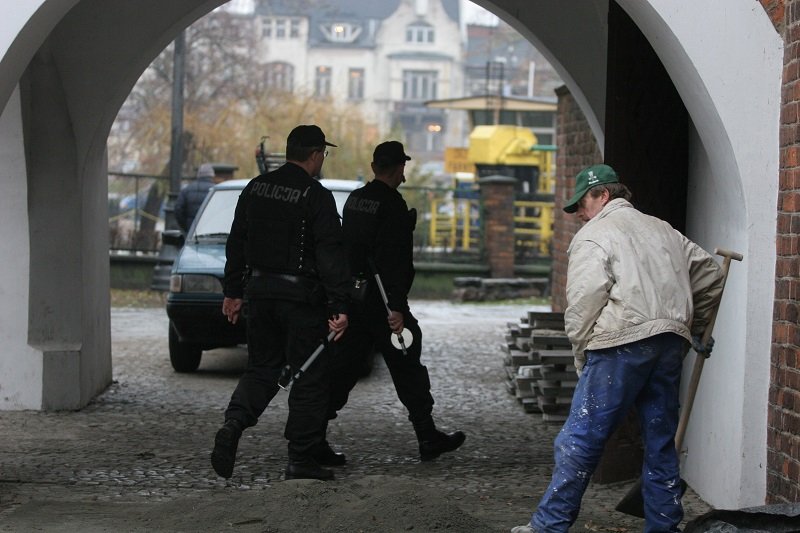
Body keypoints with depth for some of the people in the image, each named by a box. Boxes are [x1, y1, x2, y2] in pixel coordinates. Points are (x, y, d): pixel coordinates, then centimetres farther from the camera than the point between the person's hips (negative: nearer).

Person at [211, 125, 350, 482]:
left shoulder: (256, 188, 7)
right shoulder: (317, 197, -11)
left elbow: (236, 244, 11)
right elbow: (331, 255, -15)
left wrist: (232, 291, 18)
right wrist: (339, 307, -15)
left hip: (260, 291, 6)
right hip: (302, 296, -6)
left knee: (262, 367, 17)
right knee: (308, 378, 4)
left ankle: (233, 424, -8)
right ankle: (300, 459, 6)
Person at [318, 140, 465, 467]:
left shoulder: (354, 199, 11)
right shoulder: (392, 206, -14)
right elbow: (394, 262, -21)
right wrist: (396, 308, -24)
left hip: (351, 297, 7)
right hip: (379, 302, -7)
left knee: (342, 369, 7)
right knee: (407, 370, 5)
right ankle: (428, 439, 14)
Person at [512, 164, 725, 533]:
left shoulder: (593, 235, 2)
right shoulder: (663, 230, 24)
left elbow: (584, 301, -8)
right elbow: (710, 275, 27)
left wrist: (581, 355, 2)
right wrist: (693, 329, 35)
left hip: (622, 344, -7)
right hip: (670, 345, 7)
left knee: (580, 438, -3)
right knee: (661, 443, 13)